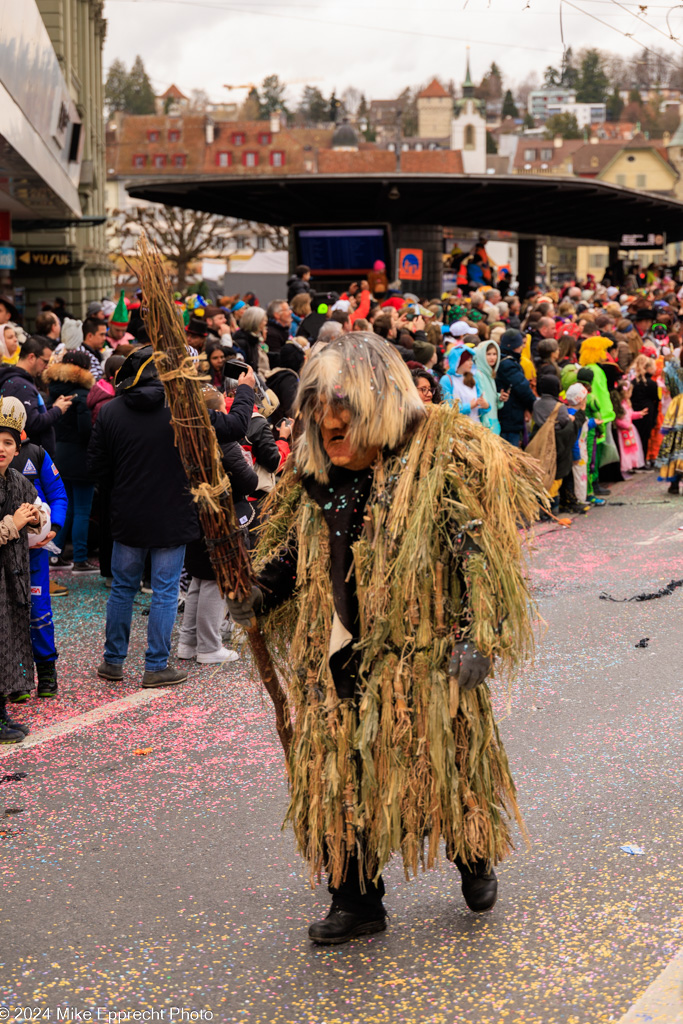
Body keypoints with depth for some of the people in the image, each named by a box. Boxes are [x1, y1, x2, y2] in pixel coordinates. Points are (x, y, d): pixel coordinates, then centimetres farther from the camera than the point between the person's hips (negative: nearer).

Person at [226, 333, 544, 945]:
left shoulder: (441, 452, -9)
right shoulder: (317, 473, 9)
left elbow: (480, 545, -12)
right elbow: (293, 551, 21)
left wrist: (476, 634, -19)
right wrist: (260, 594, 4)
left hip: (423, 656, -4)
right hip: (338, 658, 5)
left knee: (445, 765, 9)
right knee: (341, 779, 7)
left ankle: (474, 858, 40)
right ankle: (358, 902, 24)